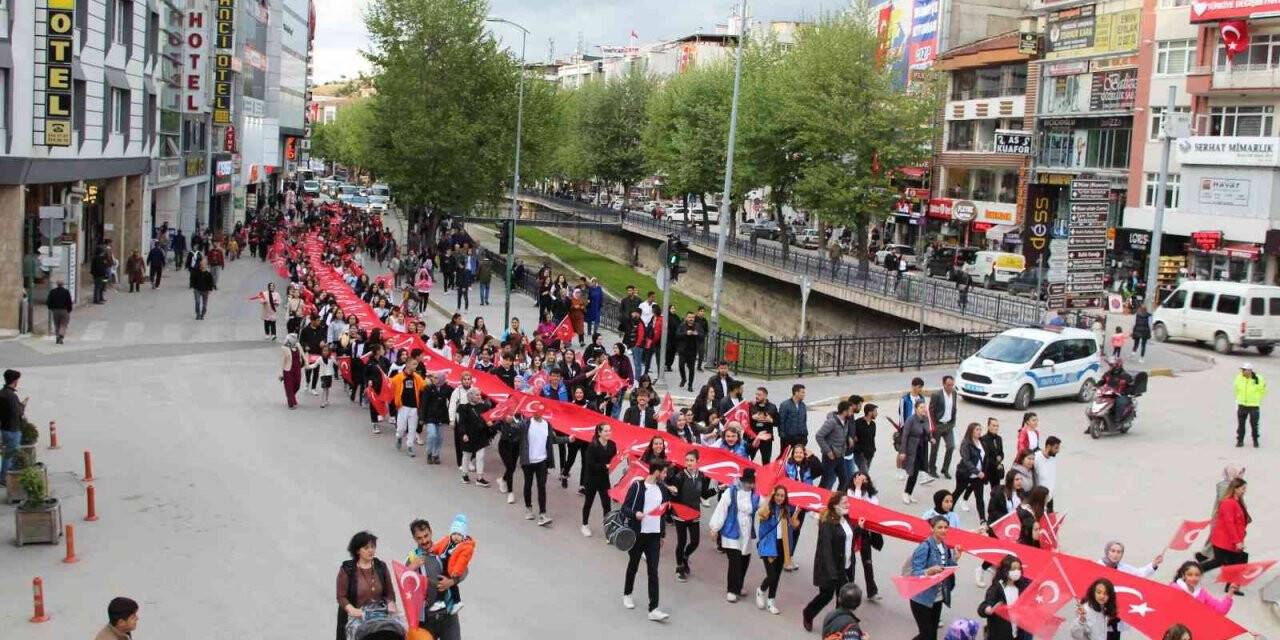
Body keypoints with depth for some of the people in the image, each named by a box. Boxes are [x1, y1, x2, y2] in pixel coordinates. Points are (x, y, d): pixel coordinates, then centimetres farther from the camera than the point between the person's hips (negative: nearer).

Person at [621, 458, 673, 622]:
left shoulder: (662, 489, 8)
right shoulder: (637, 486, -9)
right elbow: (624, 507, -9)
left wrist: (663, 534, 18)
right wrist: (635, 513, -30)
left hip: (654, 536, 4)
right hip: (638, 534, -3)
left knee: (653, 572, -4)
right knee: (633, 566, 15)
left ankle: (653, 609, -8)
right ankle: (627, 595, 40)